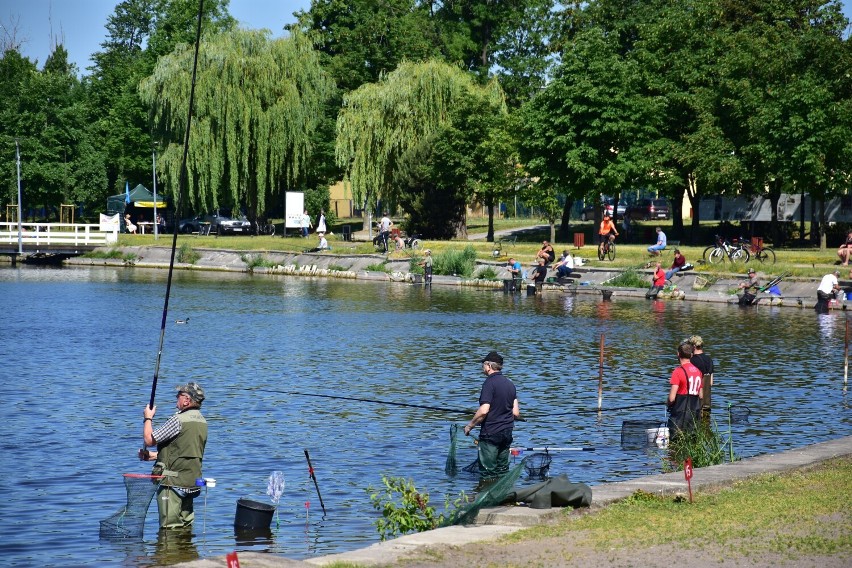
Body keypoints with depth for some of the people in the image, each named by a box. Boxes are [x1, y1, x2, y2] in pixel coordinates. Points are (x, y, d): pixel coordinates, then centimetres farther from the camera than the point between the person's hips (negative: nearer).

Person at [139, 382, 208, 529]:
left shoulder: (178, 420, -17)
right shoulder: (202, 422, 11)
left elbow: (149, 440, -11)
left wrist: (148, 418, 7)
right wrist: (153, 456, 23)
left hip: (173, 483, -8)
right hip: (192, 483, 8)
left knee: (169, 528, -4)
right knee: (185, 527, 16)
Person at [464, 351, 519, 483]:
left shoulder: (490, 383, -14)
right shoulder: (510, 384, 10)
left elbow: (484, 411, -21)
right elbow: (516, 413, 10)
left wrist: (470, 425, -8)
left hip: (490, 433, -8)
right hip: (507, 433, 8)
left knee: (488, 474, -1)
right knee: (503, 471, 14)